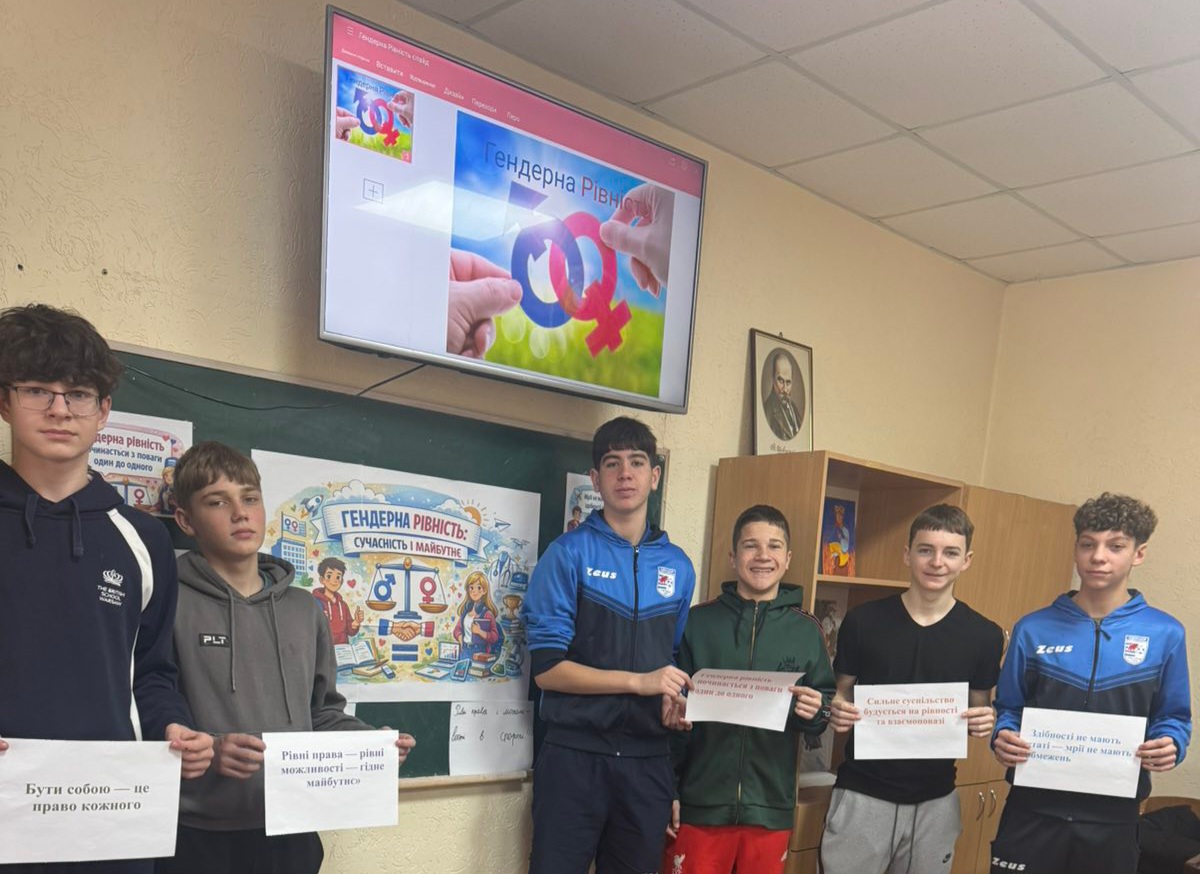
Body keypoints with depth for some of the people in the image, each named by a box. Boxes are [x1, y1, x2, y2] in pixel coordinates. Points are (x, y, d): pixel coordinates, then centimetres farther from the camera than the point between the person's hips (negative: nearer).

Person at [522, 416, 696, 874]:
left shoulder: (678, 565, 8)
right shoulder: (569, 553, -6)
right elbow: (546, 667, -11)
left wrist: (676, 702, -3)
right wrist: (638, 682, -16)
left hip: (648, 758, 4)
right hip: (576, 753, -4)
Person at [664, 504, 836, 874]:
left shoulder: (807, 629, 5)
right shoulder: (697, 621, 0)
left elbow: (826, 706, 10)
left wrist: (816, 712, -13)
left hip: (770, 809, 2)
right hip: (699, 804, -1)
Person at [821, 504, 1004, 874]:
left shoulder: (984, 635, -1)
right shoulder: (862, 621, -5)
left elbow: (980, 712, 8)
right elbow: (842, 696, 5)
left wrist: (986, 722, -13)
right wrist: (839, 711, -17)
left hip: (935, 801, 2)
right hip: (862, 794, -1)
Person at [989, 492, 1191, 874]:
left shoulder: (1165, 634, -2)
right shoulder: (1033, 629, -1)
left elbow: (1173, 718, 6)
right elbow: (1008, 709, 6)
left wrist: (1170, 745, -16)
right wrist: (1003, 738, -14)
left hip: (1113, 816, 0)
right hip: (1033, 808, 0)